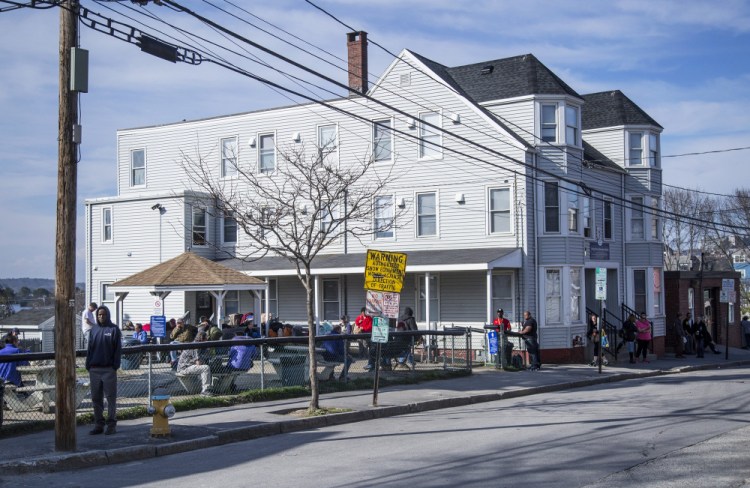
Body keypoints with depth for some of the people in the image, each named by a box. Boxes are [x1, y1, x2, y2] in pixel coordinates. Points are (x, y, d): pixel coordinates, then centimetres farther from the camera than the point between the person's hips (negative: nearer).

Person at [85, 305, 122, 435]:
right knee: (96, 398, 8)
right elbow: (90, 349, 14)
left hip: (109, 369, -4)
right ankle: (98, 424, 16)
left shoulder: (114, 329, -1)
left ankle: (111, 424, 6)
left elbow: (118, 349, -4)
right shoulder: (94, 330, 12)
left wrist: (115, 365, -11)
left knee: (111, 397, 0)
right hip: (94, 369, 5)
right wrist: (88, 365, 5)